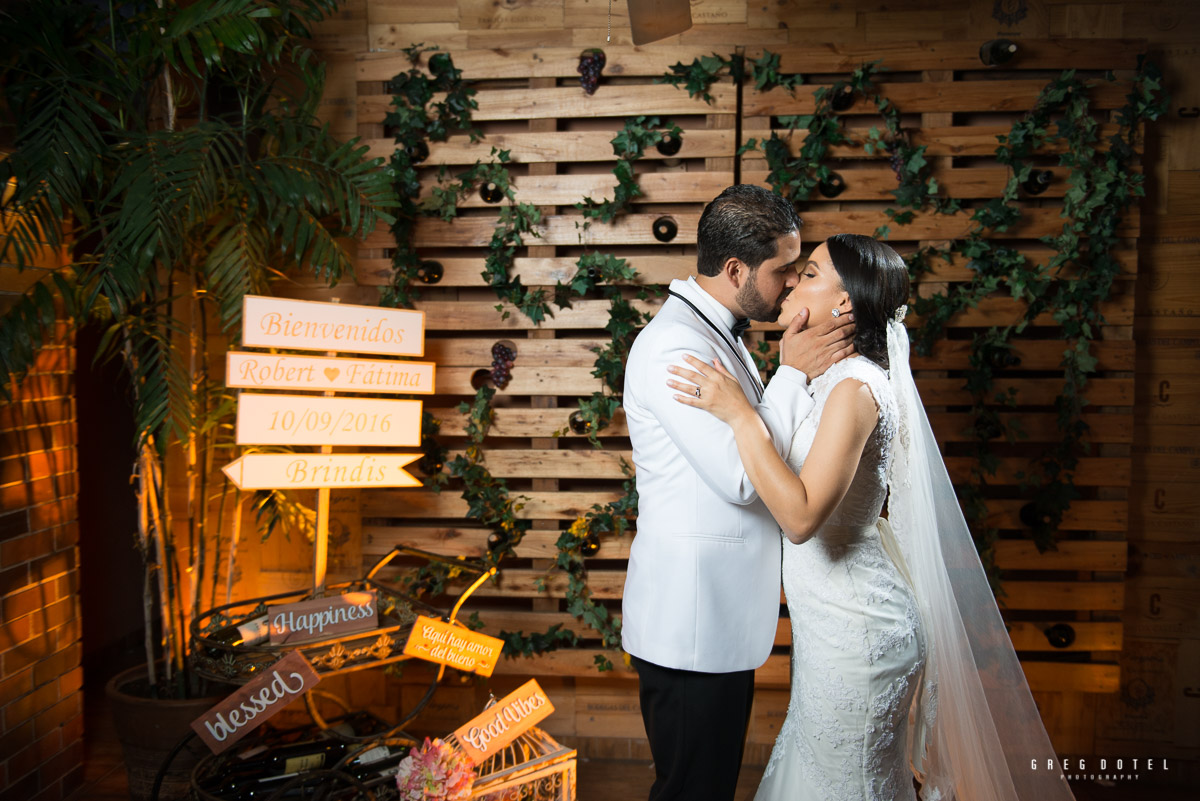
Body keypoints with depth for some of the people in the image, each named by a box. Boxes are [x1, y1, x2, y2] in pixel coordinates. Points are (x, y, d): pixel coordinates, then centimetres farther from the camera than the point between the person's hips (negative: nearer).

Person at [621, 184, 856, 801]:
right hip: (691, 626, -10)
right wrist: (794, 373, -17)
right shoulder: (673, 346, -22)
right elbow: (741, 477, -25)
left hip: (722, 612, 10)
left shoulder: (717, 332, 11)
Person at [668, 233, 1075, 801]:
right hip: (836, 621, 9)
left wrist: (740, 414, -29)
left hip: (853, 628, -9)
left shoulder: (855, 388, -21)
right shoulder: (831, 379, 8)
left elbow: (801, 516, -30)